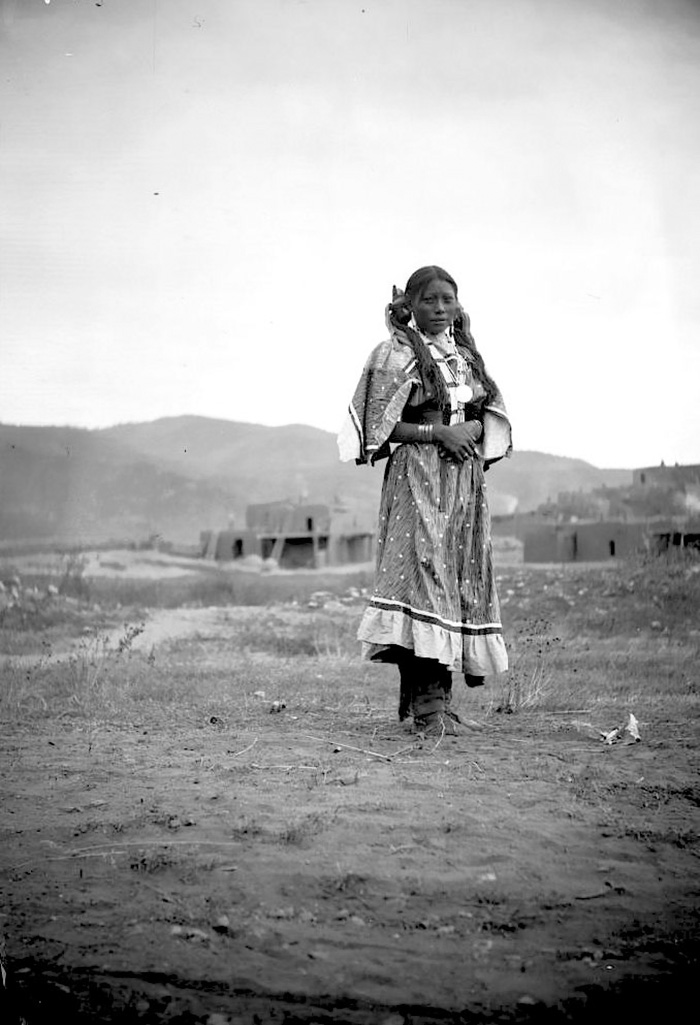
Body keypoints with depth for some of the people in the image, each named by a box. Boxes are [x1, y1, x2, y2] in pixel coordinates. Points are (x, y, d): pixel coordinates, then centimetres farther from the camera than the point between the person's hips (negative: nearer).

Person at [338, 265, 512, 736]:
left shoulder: (467, 355, 17)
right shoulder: (397, 356, -1)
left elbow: (491, 417, 22)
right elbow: (379, 426, -7)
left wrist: (474, 433, 0)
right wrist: (436, 434, -14)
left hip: (466, 481, 7)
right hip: (417, 477, -6)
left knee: (463, 576, 3)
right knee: (422, 567, -16)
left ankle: (439, 694, 10)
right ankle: (427, 704, -17)